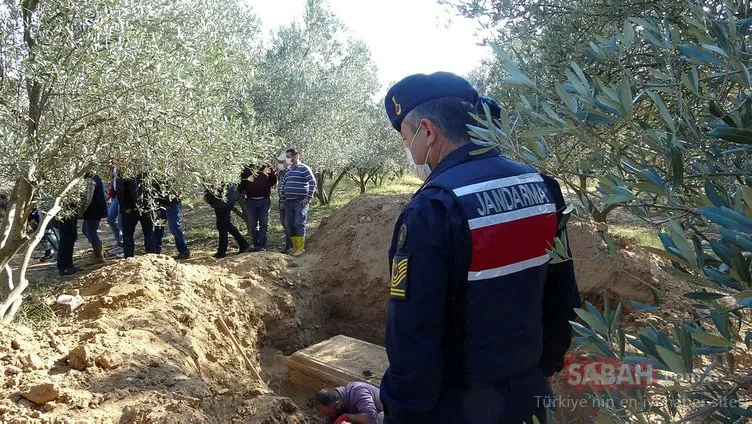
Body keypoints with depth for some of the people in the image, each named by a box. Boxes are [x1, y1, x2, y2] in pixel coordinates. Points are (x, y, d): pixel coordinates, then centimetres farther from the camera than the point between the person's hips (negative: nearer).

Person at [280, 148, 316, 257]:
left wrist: (308, 198, -15)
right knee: (290, 225, 6)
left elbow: (313, 183, -10)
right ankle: (295, 247, 13)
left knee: (299, 223, -13)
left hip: (300, 201, -8)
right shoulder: (288, 171, 19)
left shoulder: (304, 168, -5)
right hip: (289, 202, 8)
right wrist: (282, 201, 21)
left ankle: (301, 247, -9)